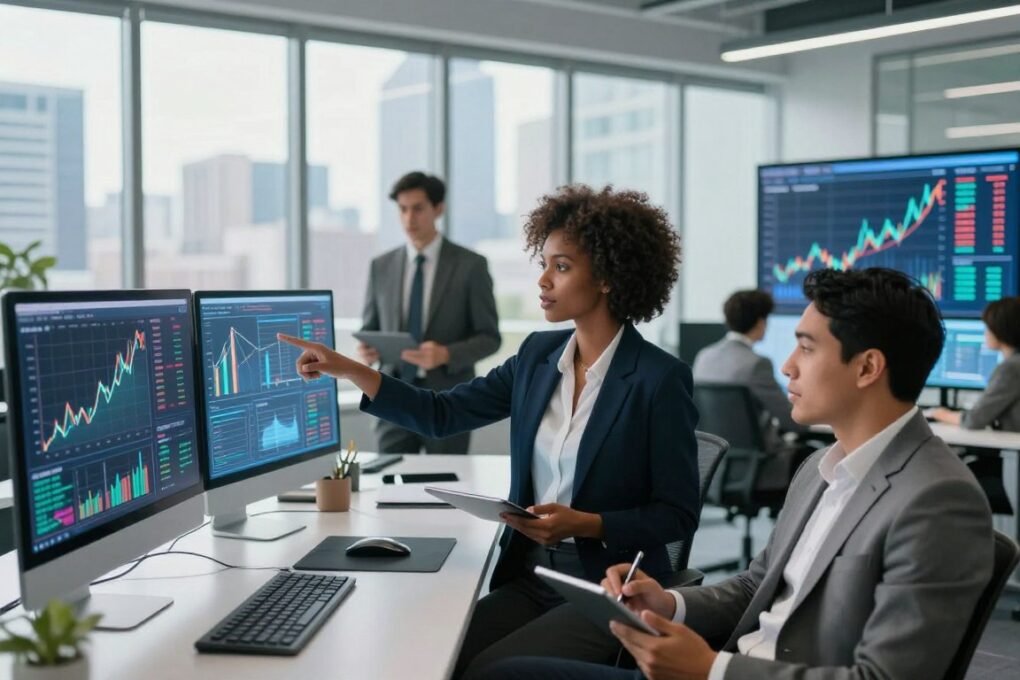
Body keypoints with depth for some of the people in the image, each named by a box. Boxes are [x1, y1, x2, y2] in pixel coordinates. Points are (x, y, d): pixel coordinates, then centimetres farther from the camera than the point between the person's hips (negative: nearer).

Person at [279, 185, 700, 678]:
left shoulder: (660, 378, -13)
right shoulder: (538, 355, 6)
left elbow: (679, 515, -10)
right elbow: (441, 415, 5)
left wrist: (585, 524, -22)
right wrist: (347, 370, -3)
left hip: (610, 591, -5)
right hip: (528, 575, 6)